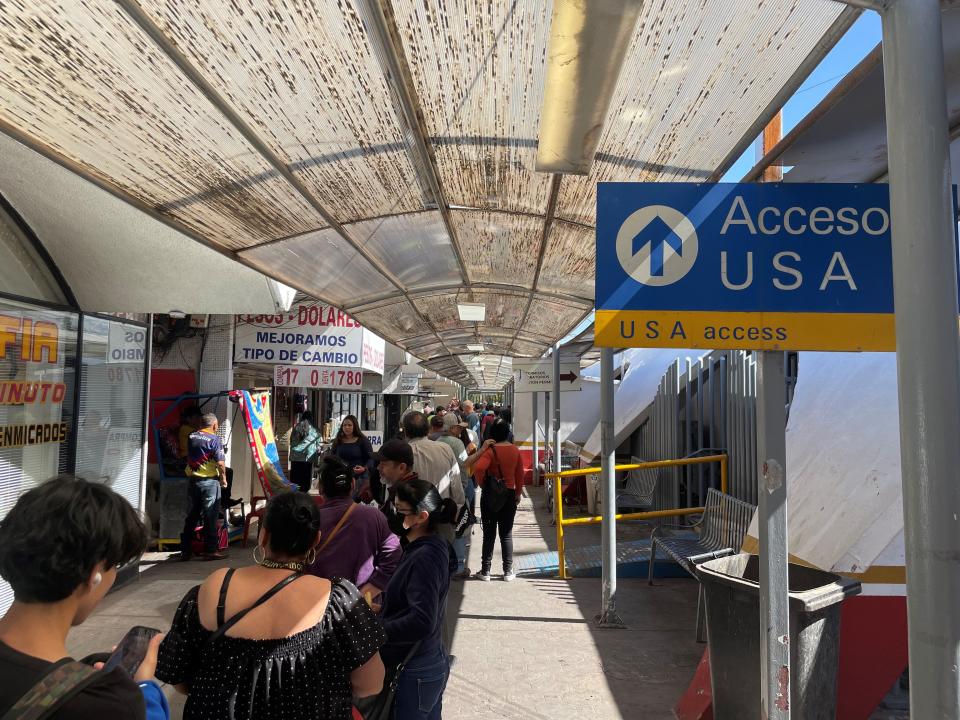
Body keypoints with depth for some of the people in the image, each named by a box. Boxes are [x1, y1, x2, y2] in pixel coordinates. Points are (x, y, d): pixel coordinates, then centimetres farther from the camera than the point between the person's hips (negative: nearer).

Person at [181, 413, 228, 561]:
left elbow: (187, 456, 14)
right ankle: (210, 550, 4)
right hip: (209, 480, -6)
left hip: (192, 479, 6)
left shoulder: (192, 436, 6)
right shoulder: (214, 438, -12)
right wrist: (223, 478, -2)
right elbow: (220, 462, -15)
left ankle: (185, 550, 18)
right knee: (210, 516, 1)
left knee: (192, 515, 14)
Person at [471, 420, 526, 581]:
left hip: (491, 496, -3)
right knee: (507, 534, 10)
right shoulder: (515, 450, 0)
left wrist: (481, 483, -12)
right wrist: (518, 493, 17)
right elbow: (520, 473, 5)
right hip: (510, 494, 3)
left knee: (489, 533, 5)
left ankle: (485, 571, 11)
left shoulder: (491, 450, -14)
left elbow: (478, 468, -30)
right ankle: (508, 572, 13)